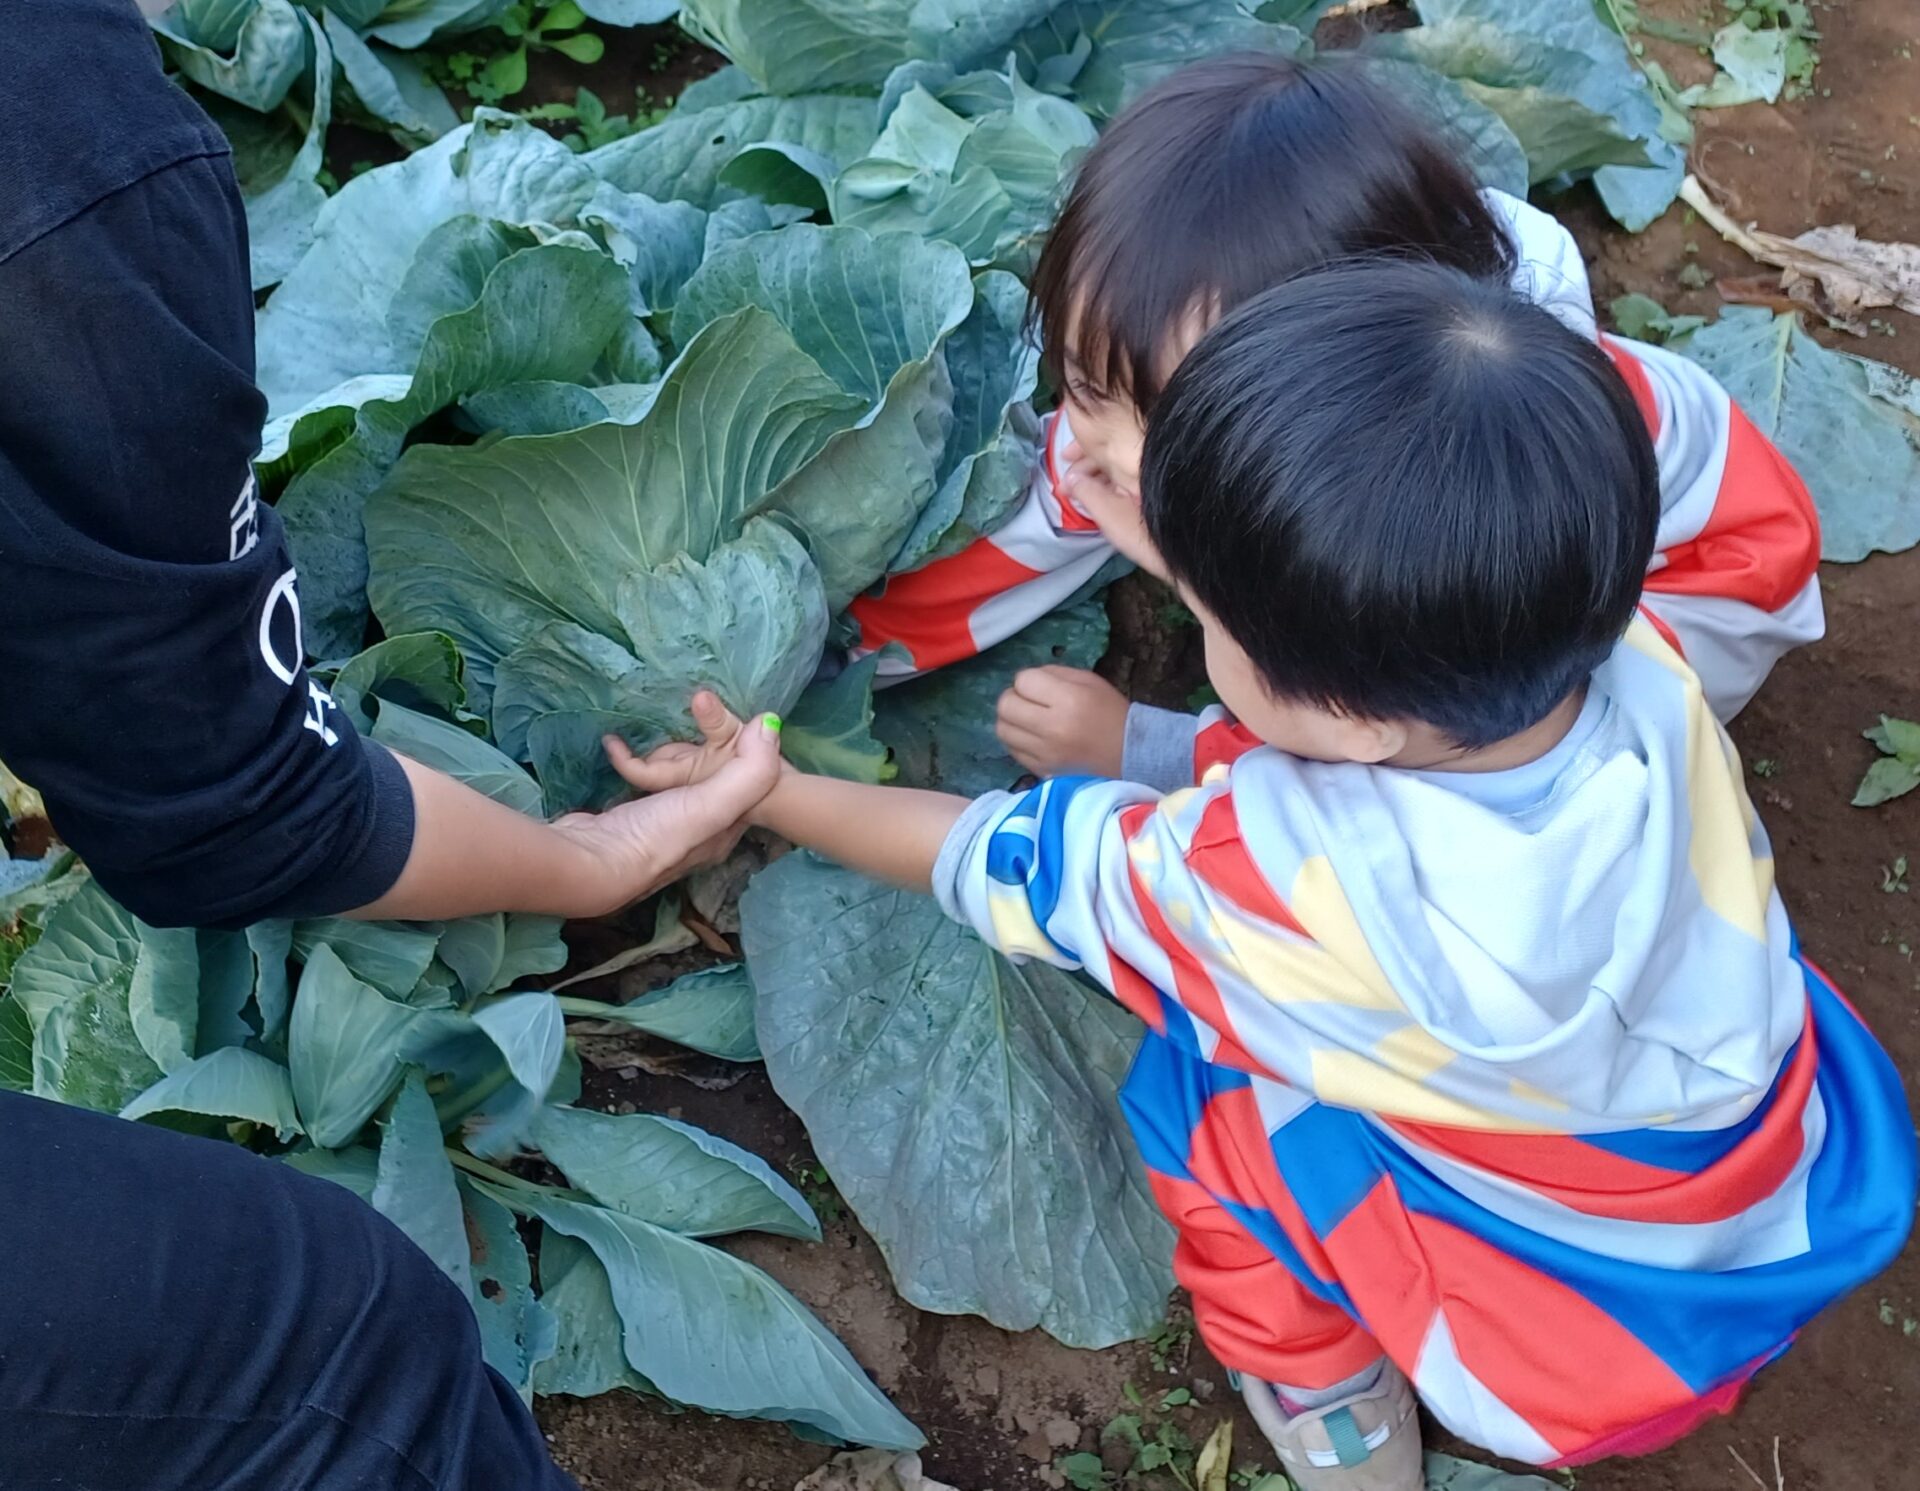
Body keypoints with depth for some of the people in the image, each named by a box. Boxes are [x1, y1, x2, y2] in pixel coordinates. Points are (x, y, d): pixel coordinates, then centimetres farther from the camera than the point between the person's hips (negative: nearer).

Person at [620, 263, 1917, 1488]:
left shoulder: (1284, 887, -33)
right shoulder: (1639, 656, -22)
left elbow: (1000, 863, -14)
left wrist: (763, 793, 0)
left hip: (1604, 1355, -5)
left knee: (1202, 1074, 0)